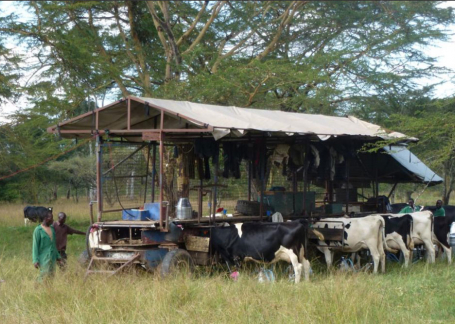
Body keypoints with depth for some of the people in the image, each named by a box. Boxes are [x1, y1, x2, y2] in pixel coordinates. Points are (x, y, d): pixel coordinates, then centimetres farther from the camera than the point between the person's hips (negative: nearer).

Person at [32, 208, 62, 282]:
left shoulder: (52, 228, 11)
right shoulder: (38, 230, -9)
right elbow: (35, 246, -10)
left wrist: (57, 256, 19)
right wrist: (35, 260, -15)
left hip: (52, 258, 7)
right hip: (44, 258, -7)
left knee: (51, 276, 7)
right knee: (44, 277, -7)